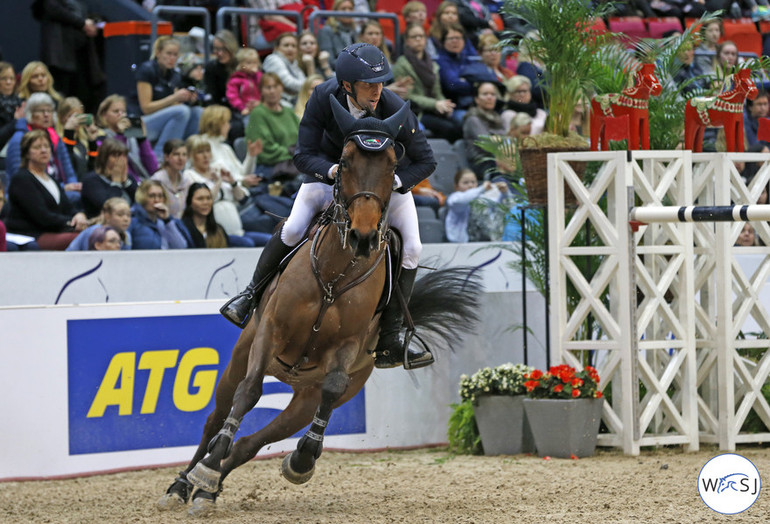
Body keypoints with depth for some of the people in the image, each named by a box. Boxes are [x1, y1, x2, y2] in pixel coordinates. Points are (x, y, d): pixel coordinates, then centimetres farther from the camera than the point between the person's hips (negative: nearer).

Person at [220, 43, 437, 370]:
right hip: (331, 167, 0)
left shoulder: (396, 112, -35)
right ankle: (252, 294, 12)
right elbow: (304, 155, -25)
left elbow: (425, 161, -23)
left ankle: (388, 339, -5)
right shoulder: (324, 98, -32)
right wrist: (333, 171, -46)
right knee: (292, 230, -15)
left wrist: (394, 183, -41)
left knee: (411, 249, -13)